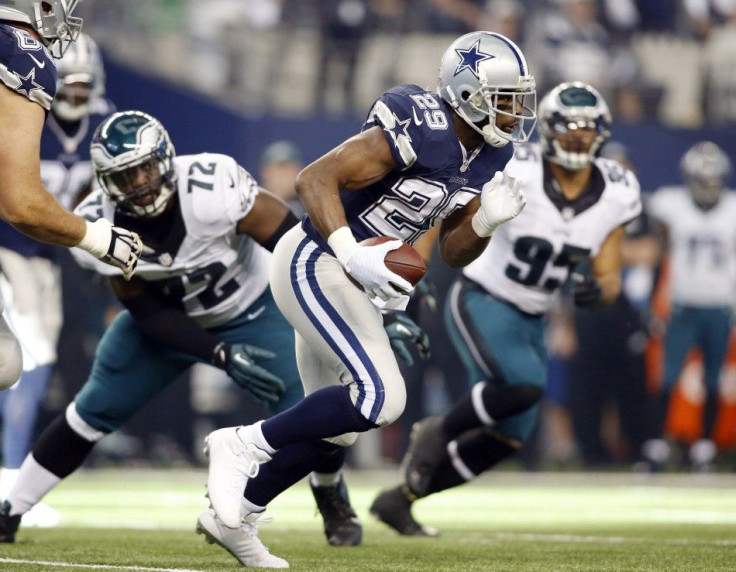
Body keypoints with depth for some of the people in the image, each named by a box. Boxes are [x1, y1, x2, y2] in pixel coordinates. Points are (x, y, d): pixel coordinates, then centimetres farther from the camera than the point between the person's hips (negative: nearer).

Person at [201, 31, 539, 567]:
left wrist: (486, 221, -10)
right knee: (379, 397, -21)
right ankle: (242, 446, -7)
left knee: (336, 425, 16)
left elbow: (453, 252, 10)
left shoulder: (486, 156, 4)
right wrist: (353, 256, -33)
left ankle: (231, 515, 31)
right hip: (316, 264, -10)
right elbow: (316, 178, -24)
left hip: (351, 278, 10)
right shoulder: (420, 131, -23)